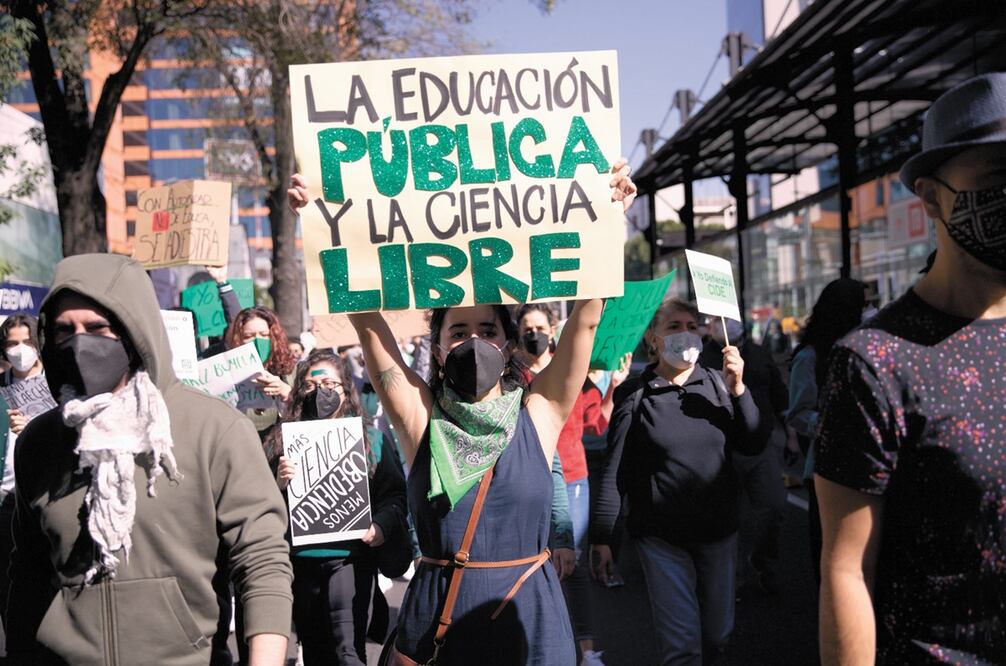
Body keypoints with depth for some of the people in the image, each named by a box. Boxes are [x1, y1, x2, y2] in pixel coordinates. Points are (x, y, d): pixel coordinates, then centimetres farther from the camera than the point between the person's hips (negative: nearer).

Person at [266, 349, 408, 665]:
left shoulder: (370, 440, 5)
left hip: (350, 555, -2)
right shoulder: (282, 440, 4)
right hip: (301, 557, 2)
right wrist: (278, 485, -18)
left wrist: (381, 525, -15)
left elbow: (395, 494, 2)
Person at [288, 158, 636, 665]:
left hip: (530, 613, 1)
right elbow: (366, 320, -8)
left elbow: (585, 319, -6)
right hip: (438, 614, 0)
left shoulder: (537, 413, -1)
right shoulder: (422, 414, -3)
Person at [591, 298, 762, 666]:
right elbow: (615, 472, -5)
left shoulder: (717, 383, 1)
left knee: (717, 634, 17)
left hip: (718, 532, 3)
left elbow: (752, 445, -4)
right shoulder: (635, 394, -6)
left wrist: (738, 389, -15)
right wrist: (600, 538, -6)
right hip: (661, 538, -3)